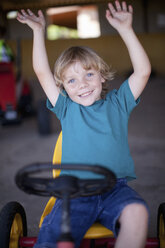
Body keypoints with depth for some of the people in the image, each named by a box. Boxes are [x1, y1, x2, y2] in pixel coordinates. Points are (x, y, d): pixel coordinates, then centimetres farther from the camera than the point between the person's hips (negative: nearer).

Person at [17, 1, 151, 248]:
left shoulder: (117, 103, 13)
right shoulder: (67, 109, 14)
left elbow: (143, 71, 3)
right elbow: (42, 72, 9)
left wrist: (126, 29, -2)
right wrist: (39, 30, 9)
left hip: (114, 189, 0)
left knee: (137, 212, -32)